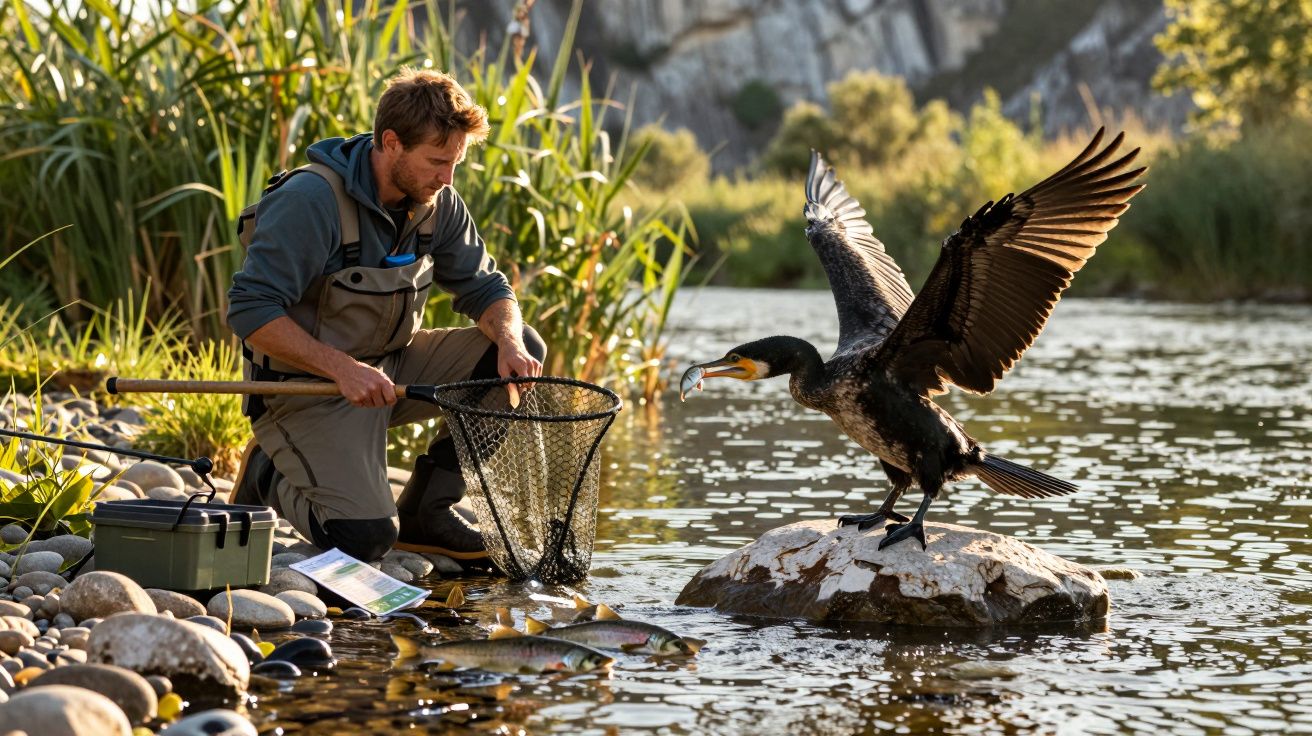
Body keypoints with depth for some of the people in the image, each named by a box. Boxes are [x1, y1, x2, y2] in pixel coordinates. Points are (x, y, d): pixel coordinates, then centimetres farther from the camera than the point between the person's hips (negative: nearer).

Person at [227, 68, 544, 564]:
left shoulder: (437, 204, 0)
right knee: (366, 537, -24)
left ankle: (426, 509, 1)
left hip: (393, 365, 8)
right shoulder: (310, 202, -23)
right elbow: (249, 310, -25)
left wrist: (510, 340, -18)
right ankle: (271, 478, 9)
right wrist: (343, 368, -33)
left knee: (524, 350, -8)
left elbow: (485, 287, 6)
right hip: (309, 386, -7)